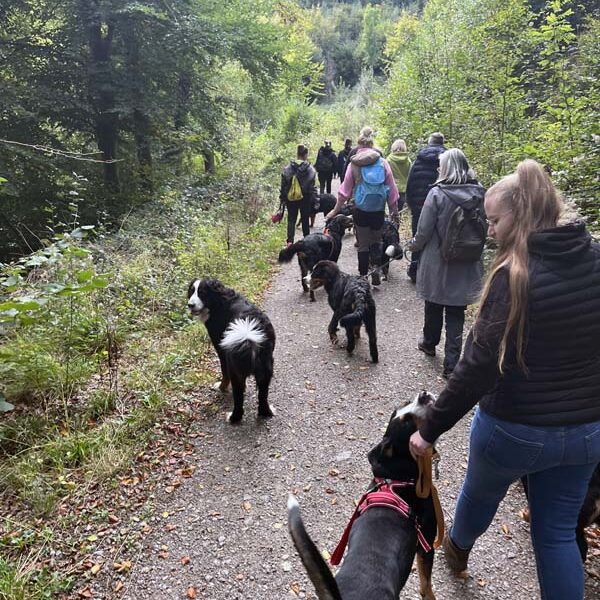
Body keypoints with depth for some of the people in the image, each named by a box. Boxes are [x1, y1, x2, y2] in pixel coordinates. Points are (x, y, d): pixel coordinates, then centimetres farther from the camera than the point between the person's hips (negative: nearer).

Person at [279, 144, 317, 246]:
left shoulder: (287, 169, -4)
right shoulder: (310, 169, -9)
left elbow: (283, 185, 0)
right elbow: (312, 187, -8)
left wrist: (282, 198, 8)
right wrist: (314, 200, -1)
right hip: (305, 198, -1)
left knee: (291, 219, 8)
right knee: (305, 219, 16)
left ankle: (290, 241, -10)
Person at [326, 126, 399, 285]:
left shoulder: (354, 163, -3)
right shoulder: (382, 162, -1)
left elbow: (345, 189, -2)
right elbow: (392, 189, 1)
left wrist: (336, 210, 6)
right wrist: (394, 211, 9)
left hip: (360, 210, 0)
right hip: (379, 210, 1)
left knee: (363, 245, 10)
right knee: (377, 242, 16)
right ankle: (376, 272, -1)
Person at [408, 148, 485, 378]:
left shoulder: (437, 194, -16)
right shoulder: (479, 194, -3)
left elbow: (424, 230, -12)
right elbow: (484, 229, 6)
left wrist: (414, 245, 7)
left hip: (437, 262, -3)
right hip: (466, 266, 3)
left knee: (434, 306, 19)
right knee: (456, 313, 8)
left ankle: (429, 342, 41)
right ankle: (451, 364, 9)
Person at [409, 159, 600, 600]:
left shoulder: (515, 276, -24)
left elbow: (480, 366, -25)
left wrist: (430, 429, -16)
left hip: (516, 430, -4)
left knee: (481, 492, 26)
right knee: (559, 532, 20)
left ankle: (458, 549, 58)